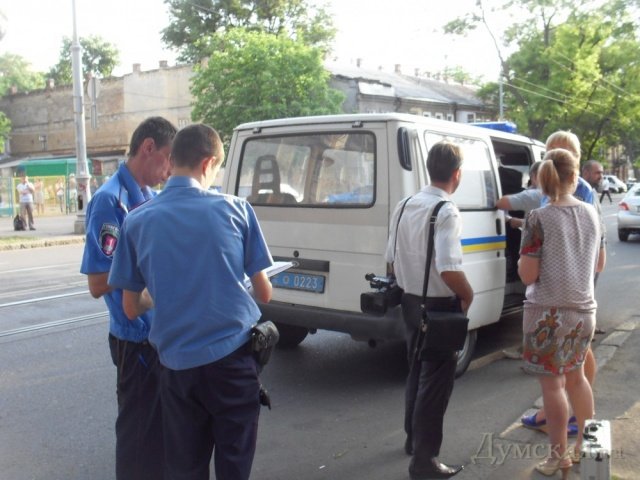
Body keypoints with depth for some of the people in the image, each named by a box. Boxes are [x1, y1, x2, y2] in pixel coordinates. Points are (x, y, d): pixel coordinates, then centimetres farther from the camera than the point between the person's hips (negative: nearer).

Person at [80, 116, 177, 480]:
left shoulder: (150, 198, 7)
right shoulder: (111, 200, -17)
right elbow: (98, 283, -20)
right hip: (138, 336, -8)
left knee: (164, 425, 22)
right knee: (140, 431, 9)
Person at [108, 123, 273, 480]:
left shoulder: (138, 221, -1)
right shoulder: (236, 209, -6)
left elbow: (132, 308, 5)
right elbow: (264, 293, -1)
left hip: (178, 364, 2)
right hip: (233, 357, -1)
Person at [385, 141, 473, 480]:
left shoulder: (405, 206, 4)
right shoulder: (446, 212, -21)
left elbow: (392, 259, 9)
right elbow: (449, 269, -30)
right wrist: (468, 296, -12)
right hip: (438, 307, -8)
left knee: (417, 372, 23)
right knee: (435, 381, 4)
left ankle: (414, 439, 40)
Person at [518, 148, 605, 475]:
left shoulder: (539, 219, -15)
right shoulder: (591, 213, 2)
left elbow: (527, 275, -16)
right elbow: (599, 265, 13)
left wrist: (522, 258, 4)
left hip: (548, 312, -6)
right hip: (584, 310, 6)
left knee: (552, 384, 5)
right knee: (575, 375, 23)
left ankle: (559, 457, 15)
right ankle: (585, 442, 37)